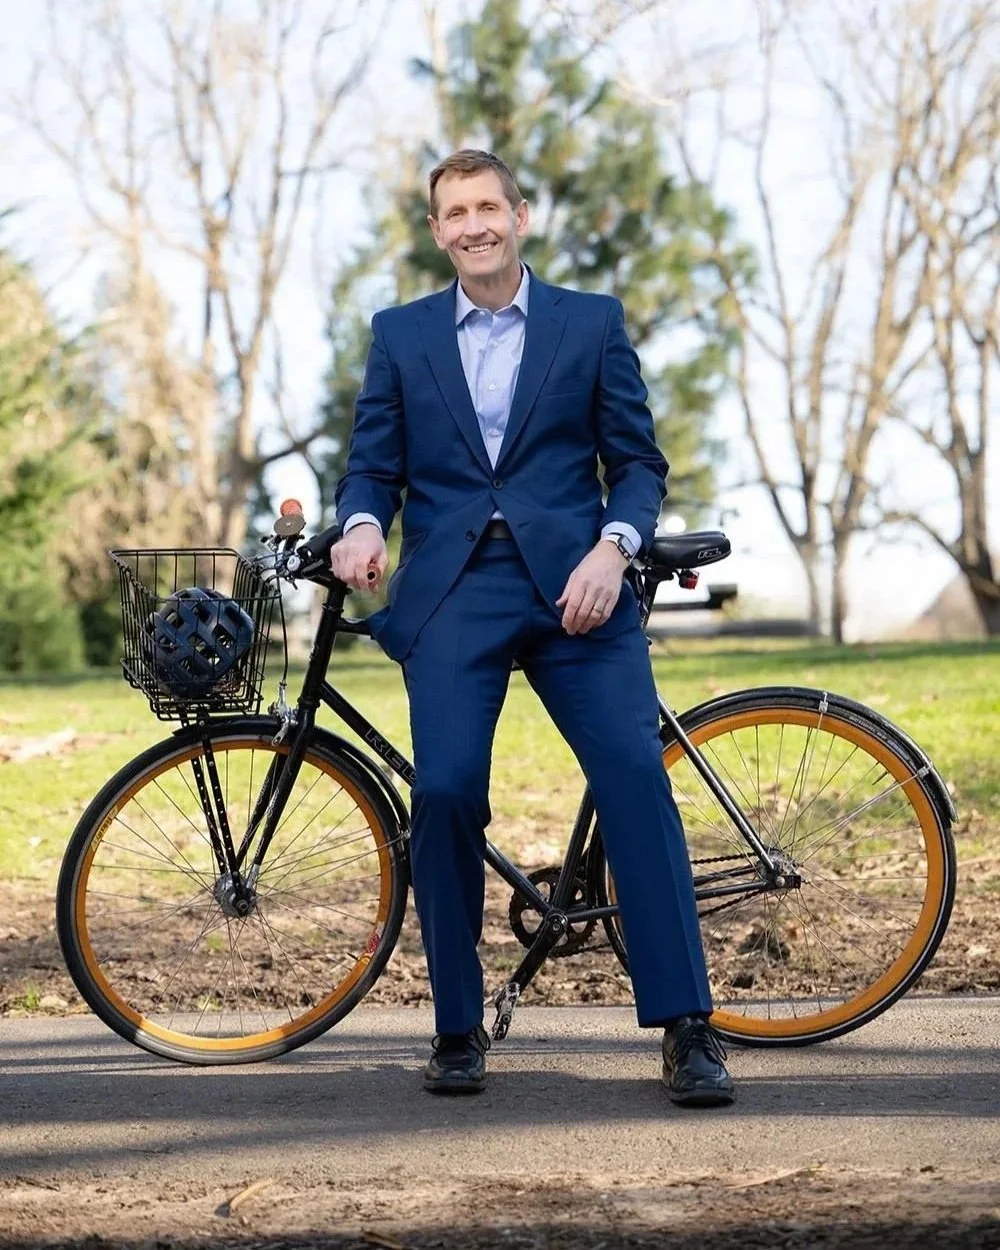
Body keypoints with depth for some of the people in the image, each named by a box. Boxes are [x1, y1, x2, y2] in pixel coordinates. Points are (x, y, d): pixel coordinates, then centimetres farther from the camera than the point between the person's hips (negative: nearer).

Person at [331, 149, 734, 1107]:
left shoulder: (592, 322, 12)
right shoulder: (401, 335, 16)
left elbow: (637, 461, 9)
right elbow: (372, 466, 14)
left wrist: (614, 548, -10)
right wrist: (362, 525, -9)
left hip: (572, 586, -1)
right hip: (451, 591, 1)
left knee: (635, 776, -16)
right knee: (445, 792, -14)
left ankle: (686, 1028, -13)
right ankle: (457, 1029, 1)